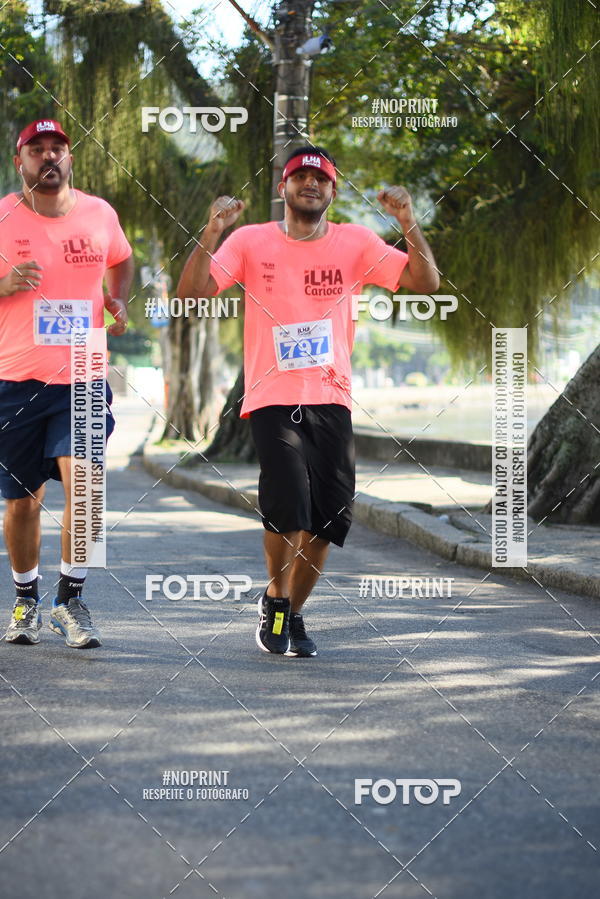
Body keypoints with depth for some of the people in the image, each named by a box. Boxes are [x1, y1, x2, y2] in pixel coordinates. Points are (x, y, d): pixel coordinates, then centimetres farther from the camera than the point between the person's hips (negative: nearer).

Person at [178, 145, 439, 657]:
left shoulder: (355, 243, 7)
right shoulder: (251, 241, 3)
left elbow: (425, 283, 0)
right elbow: (192, 293, -5)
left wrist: (409, 225, -14)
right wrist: (212, 233, -18)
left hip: (332, 400, 3)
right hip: (272, 399, -3)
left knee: (328, 519, 1)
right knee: (288, 507, -20)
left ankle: (292, 615, 23)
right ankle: (275, 599, 7)